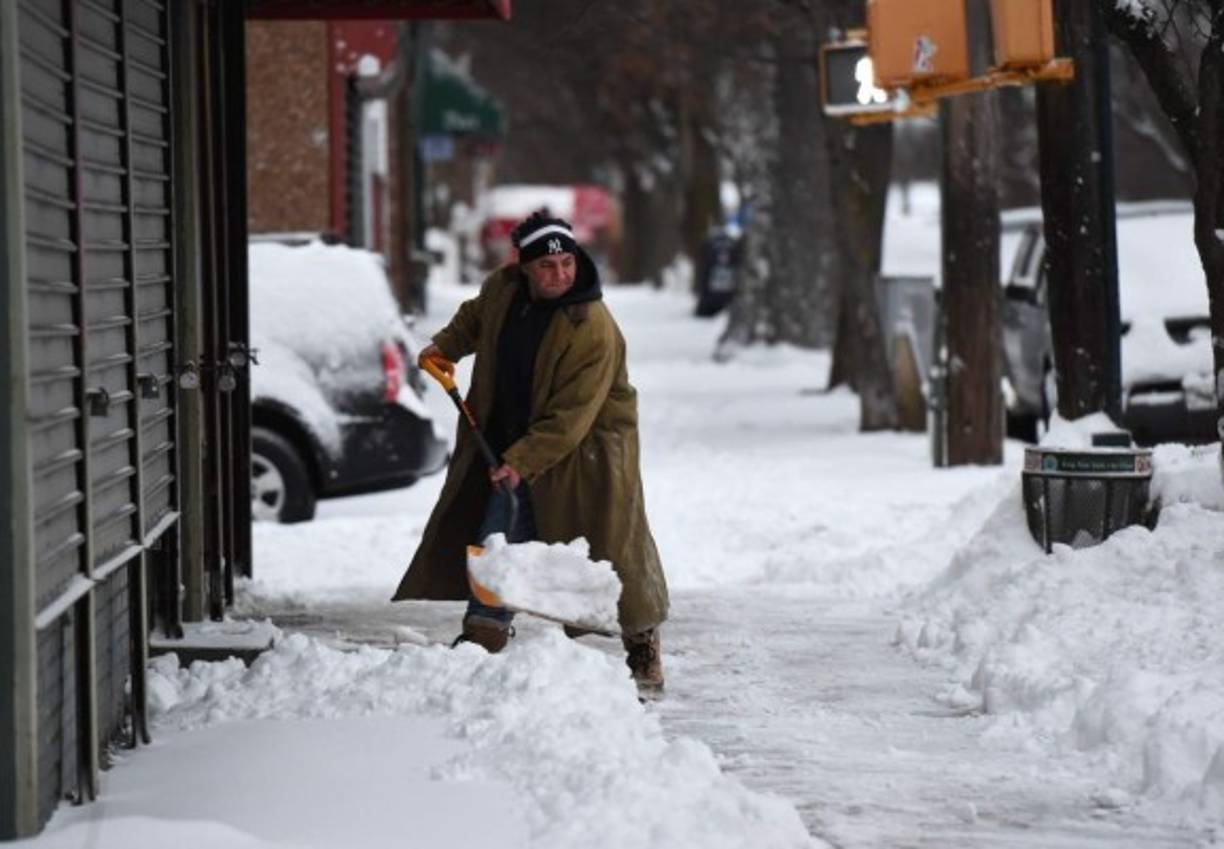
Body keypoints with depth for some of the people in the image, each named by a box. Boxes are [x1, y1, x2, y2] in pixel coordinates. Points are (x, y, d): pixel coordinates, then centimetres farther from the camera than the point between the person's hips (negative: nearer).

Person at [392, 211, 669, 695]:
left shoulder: (593, 329, -28)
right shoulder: (502, 289, -6)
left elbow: (570, 417, -29)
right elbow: (474, 318, 23)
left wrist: (521, 462, -32)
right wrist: (445, 347, 11)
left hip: (587, 446, -6)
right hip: (515, 441, 6)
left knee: (614, 546, -5)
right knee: (498, 536, 4)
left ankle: (643, 646, 9)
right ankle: (483, 635, 12)